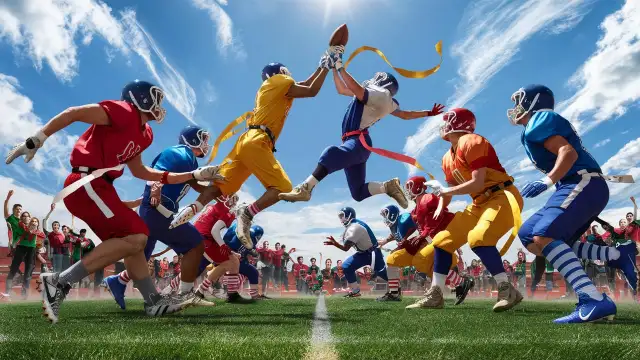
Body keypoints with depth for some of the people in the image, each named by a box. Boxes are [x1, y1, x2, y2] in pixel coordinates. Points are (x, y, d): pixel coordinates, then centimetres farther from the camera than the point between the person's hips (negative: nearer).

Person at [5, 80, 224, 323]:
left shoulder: (143, 134, 19)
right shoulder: (125, 112, -9)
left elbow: (139, 172, 27)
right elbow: (73, 114, -13)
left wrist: (193, 176, 27)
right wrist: (36, 141, -15)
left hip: (98, 187, 10)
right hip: (86, 185, -10)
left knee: (132, 241, 13)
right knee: (135, 238, -14)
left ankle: (153, 301, 21)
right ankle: (60, 282, -12)